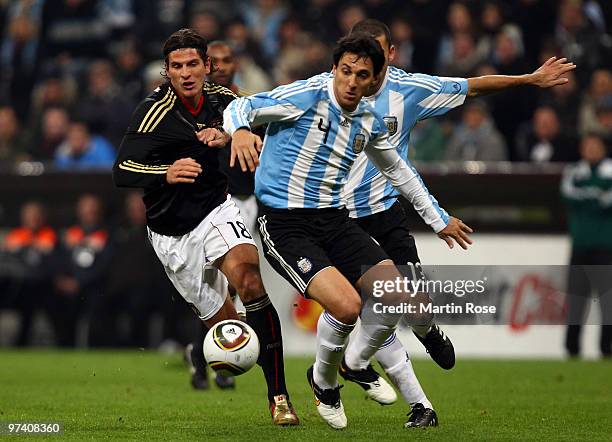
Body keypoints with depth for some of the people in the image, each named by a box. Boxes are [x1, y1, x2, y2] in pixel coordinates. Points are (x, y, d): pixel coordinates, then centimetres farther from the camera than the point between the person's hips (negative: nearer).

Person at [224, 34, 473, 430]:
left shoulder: (369, 122, 7)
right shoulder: (306, 96, -13)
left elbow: (398, 170, 25)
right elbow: (240, 107, -13)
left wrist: (437, 219, 31)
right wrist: (240, 130, -38)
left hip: (334, 220, 6)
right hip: (284, 225, -6)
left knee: (399, 299, -7)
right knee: (346, 305, -26)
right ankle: (324, 381, 5)